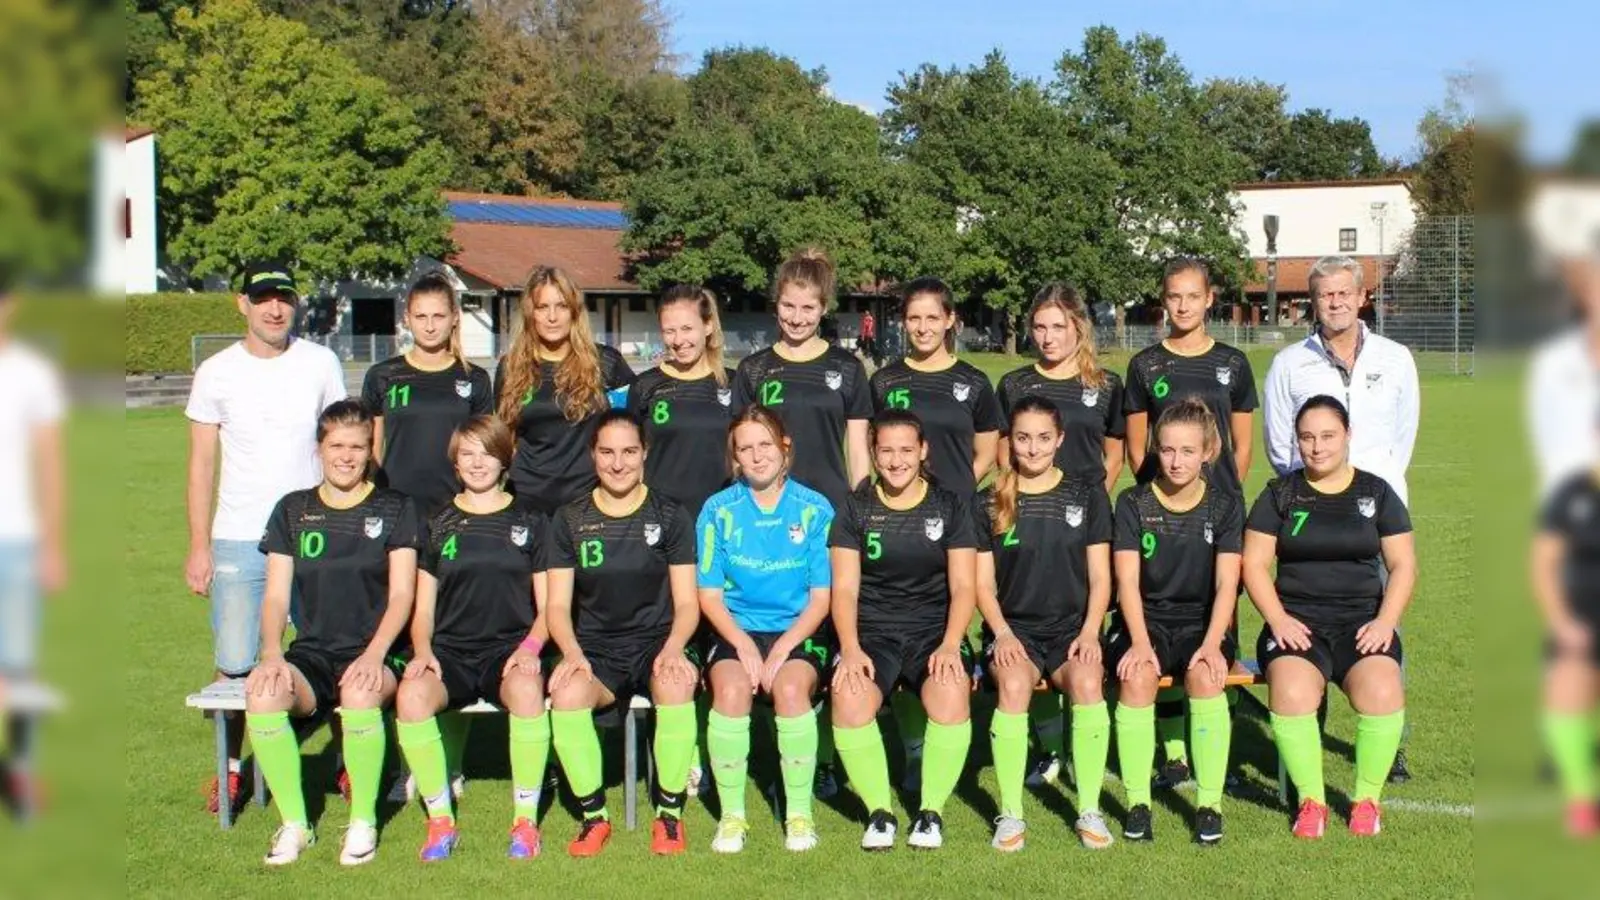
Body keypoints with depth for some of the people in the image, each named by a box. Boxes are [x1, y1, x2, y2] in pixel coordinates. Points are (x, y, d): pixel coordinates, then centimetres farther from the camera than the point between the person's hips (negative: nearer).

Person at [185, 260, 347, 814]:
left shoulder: (321, 364, 3)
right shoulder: (217, 373, 2)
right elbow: (202, 464, 5)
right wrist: (199, 546, 0)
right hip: (238, 541, 0)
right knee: (235, 665, 0)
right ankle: (231, 769, 16)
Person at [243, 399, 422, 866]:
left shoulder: (395, 509, 8)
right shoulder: (293, 510, 15)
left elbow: (402, 595, -1)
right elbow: (275, 596, 9)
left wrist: (374, 654, -18)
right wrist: (272, 653, -10)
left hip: (375, 654, -2)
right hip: (312, 654, 3)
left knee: (360, 693, -38)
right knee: (262, 694, -31)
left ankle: (364, 822, -17)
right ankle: (294, 823, -14)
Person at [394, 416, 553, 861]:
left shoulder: (529, 523, 13)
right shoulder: (437, 525, 16)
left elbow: (547, 607, 9)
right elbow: (423, 610, 14)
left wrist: (529, 647, -11)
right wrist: (422, 651, -7)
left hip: (509, 648, -1)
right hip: (450, 650, 1)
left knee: (527, 690, -38)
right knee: (411, 694, -33)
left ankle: (526, 819, -23)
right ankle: (440, 821, -18)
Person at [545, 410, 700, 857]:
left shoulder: (671, 516, 6)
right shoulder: (569, 520, 9)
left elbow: (686, 603, 3)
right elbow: (557, 606, 5)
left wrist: (673, 648, -18)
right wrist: (572, 652, -16)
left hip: (657, 641, -1)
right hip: (596, 648, 1)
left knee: (677, 686, -36)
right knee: (567, 694, -34)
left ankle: (670, 813, -17)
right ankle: (594, 816, -14)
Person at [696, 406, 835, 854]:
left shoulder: (814, 509, 1)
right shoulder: (718, 510, 3)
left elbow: (821, 596, 0)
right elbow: (709, 594, 2)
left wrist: (782, 649, -13)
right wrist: (745, 646, -13)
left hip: (798, 630, -1)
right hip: (735, 630, 1)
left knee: (791, 688, -32)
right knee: (731, 688, -31)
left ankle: (800, 813, -16)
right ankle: (731, 814, -16)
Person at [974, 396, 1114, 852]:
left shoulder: (1087, 496, 9)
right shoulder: (990, 504, 8)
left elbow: (1100, 578, 7)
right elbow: (983, 584, 6)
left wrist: (1090, 631, -9)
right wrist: (1002, 633, -11)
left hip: (1071, 627, 0)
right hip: (1013, 629, 0)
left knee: (1087, 681, -32)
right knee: (1013, 684, -33)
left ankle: (1090, 810, -20)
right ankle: (1010, 814, -23)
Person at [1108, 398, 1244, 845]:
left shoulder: (1225, 506, 3)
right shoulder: (1133, 503, 1)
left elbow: (1226, 584, -6)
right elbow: (1127, 581, -8)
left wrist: (1211, 644, -22)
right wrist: (1140, 642, -23)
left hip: (1201, 621, 0)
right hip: (1145, 620, 0)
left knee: (1205, 675, -33)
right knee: (1137, 675, -33)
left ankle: (1209, 803, -24)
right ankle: (1138, 803, -25)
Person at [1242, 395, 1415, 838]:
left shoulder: (1377, 493, 12)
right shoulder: (1280, 494, 11)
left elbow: (1403, 565, 10)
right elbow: (1254, 563, 6)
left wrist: (1385, 621, -6)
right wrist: (1278, 619, -9)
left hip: (1362, 620, 1)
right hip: (1297, 622, 0)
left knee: (1383, 691, -32)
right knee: (1292, 692, -34)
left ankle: (1367, 798, -10)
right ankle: (1310, 800, -15)